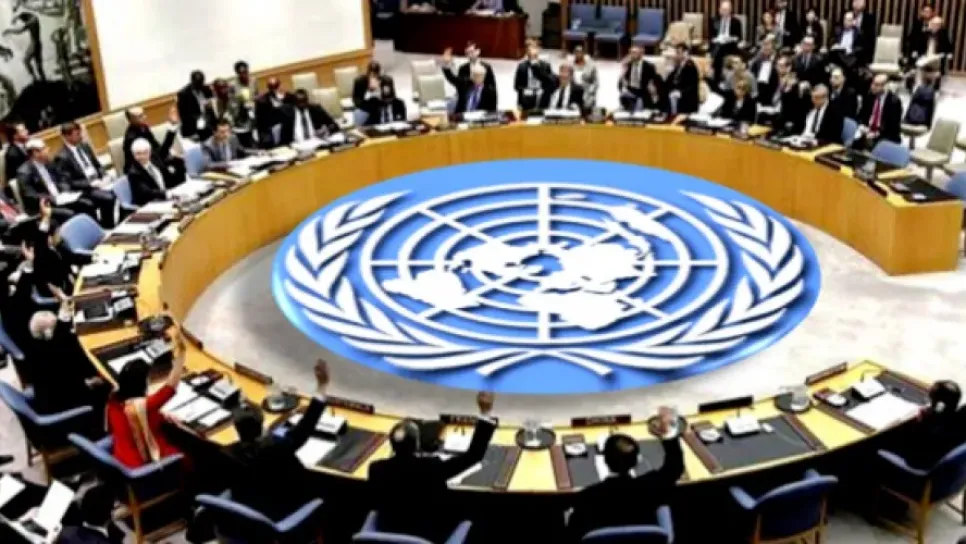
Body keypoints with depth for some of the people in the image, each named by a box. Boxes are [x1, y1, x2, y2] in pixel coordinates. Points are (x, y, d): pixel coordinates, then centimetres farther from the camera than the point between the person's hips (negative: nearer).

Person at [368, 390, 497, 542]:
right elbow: (474, 454, -22)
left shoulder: (376, 469, -20)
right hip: (429, 537, -3)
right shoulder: (431, 467, -31)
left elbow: (377, 503, 0)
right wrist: (485, 413, -20)